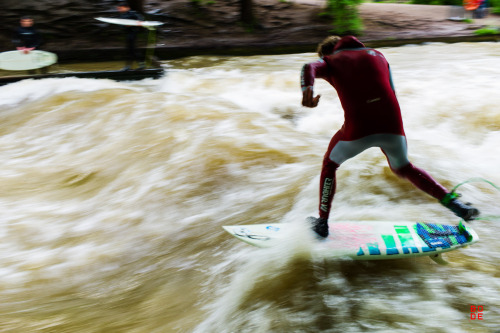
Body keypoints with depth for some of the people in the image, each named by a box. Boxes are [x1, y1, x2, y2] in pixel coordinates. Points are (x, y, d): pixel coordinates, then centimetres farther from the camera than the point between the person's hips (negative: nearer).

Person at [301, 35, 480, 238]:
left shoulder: (330, 61, 18)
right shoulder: (376, 55, 28)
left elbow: (310, 68, -8)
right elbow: (391, 93, 24)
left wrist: (307, 90, -29)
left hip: (358, 129, -3)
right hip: (392, 123, 3)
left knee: (330, 164, 25)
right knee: (402, 168, 31)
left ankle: (322, 223, 26)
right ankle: (451, 201, 21)